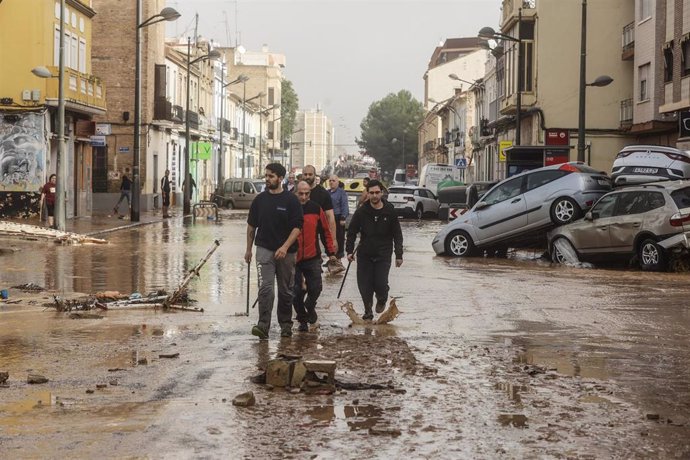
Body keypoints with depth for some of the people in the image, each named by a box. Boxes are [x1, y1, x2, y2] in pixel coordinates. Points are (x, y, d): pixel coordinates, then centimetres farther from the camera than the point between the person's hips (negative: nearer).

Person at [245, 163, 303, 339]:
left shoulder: (291, 200, -4)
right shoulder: (260, 199, 6)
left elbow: (297, 227, -8)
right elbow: (251, 225, 15)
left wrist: (285, 247, -19)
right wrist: (248, 249, 15)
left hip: (286, 252, -1)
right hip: (264, 250, 1)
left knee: (285, 291, 10)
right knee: (265, 288, -13)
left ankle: (285, 325, 23)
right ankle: (263, 325, -18)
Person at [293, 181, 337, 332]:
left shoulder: (316, 209, 2)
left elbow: (326, 231, 9)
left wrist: (331, 252, 8)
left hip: (313, 257, 1)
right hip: (293, 258, -1)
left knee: (316, 287, -3)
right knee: (296, 292, 3)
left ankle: (310, 307, 28)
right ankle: (302, 319, 20)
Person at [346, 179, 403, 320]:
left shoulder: (390, 211, -3)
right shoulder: (362, 211, -2)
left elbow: (397, 235, 3)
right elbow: (351, 232, 5)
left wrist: (399, 255, 1)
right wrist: (349, 250, -2)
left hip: (383, 255, -1)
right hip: (364, 254, 1)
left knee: (381, 284, -10)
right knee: (364, 285, -1)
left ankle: (382, 299, 23)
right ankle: (368, 310, 18)